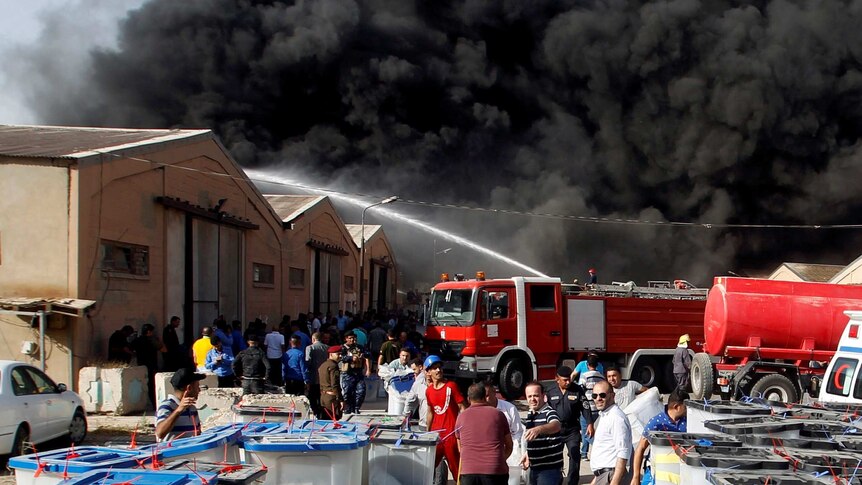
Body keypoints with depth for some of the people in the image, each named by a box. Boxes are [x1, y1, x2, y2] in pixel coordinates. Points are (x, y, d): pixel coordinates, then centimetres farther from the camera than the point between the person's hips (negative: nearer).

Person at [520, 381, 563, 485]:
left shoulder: (549, 412, -15)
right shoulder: (530, 414, 10)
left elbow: (556, 425, -40)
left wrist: (538, 429, -57)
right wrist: (527, 454, 20)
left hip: (550, 468, -8)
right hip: (534, 468, 8)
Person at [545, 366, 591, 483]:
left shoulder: (577, 390, -4)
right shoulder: (551, 392, 0)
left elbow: (585, 407, -1)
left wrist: (589, 424, -9)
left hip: (572, 430, -1)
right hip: (556, 429, 1)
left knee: (574, 456, -5)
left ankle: (572, 481, 3)